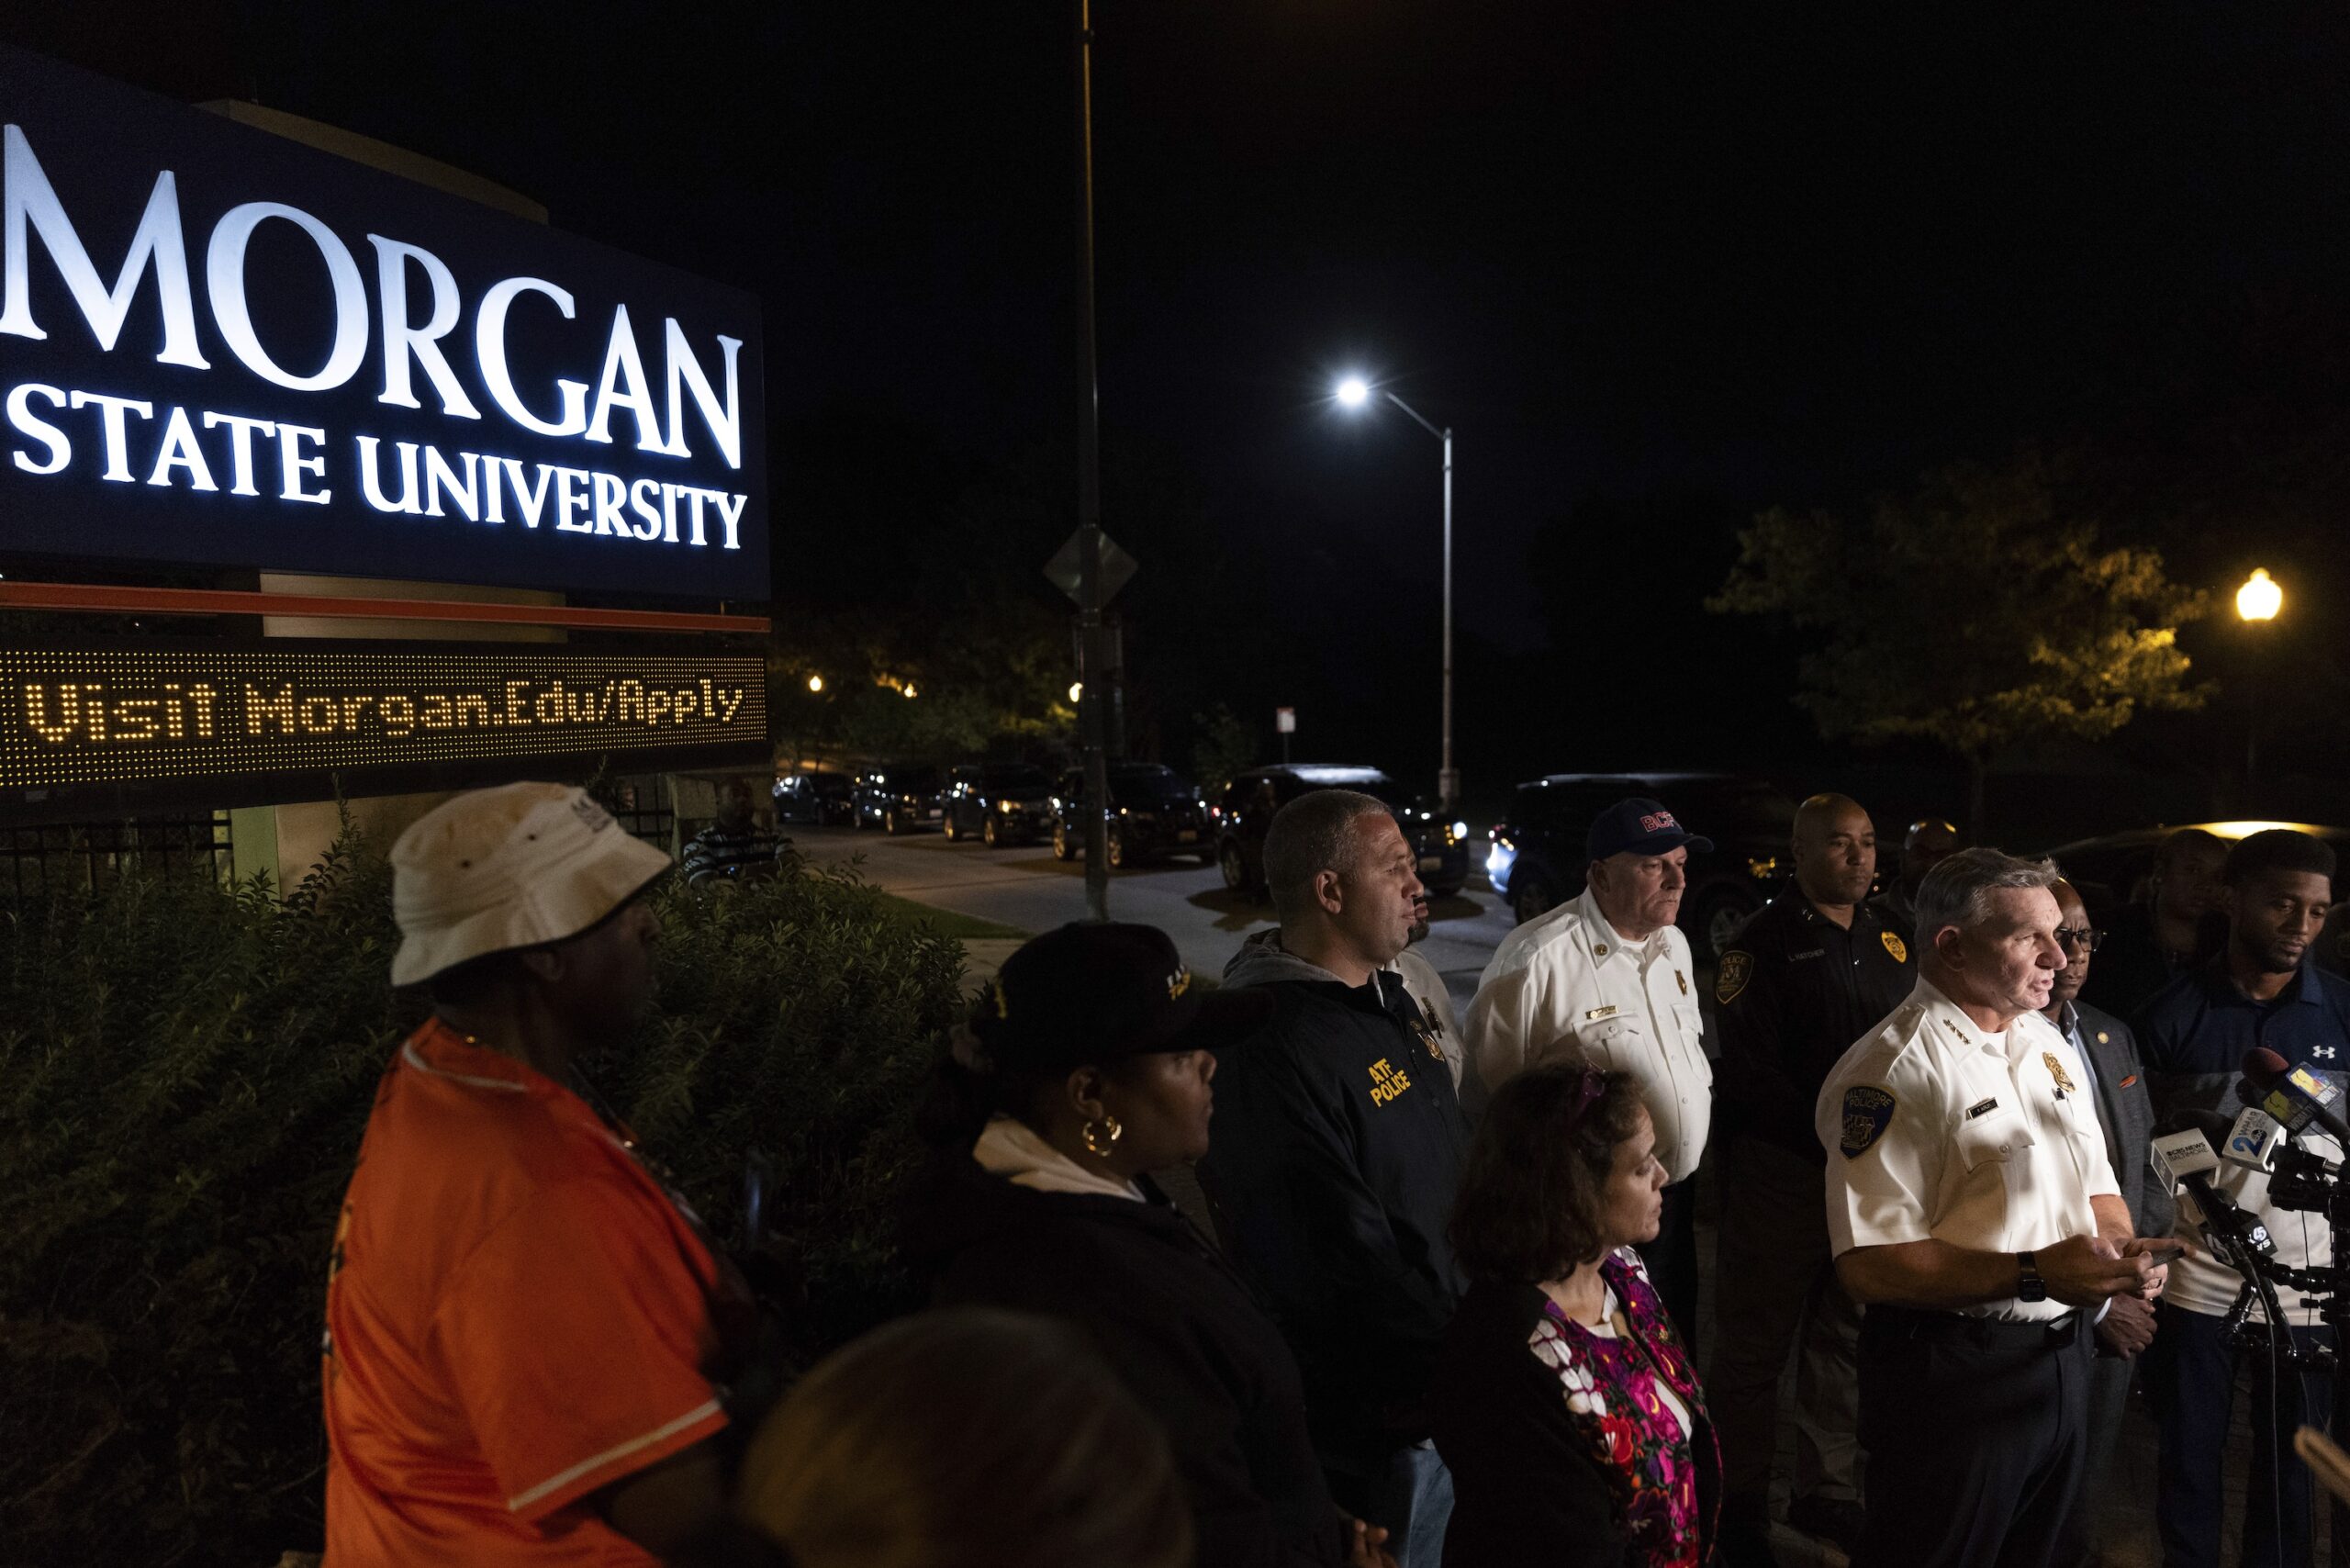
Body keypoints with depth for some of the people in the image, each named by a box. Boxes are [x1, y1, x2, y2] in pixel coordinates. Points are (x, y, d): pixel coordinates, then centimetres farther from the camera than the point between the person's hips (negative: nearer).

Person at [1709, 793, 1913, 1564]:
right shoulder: (1766, 943, -10)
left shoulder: (1891, 937, 9)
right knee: (1757, 1343, 5)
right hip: (1784, 1172, -6)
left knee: (1846, 1337, 17)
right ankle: (1740, 1503, 20)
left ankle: (1826, 1490, 33)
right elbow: (1748, 1068, -14)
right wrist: (1826, 1138, -18)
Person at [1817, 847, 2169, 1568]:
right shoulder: (1891, 1069, -21)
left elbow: (2096, 1184, 17)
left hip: (2064, 1356, 8)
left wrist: (2122, 1251, -4)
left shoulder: (2049, 1042, 8)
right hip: (1953, 1372, -8)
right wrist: (2034, 1274, -27)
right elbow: (1869, 1265, -25)